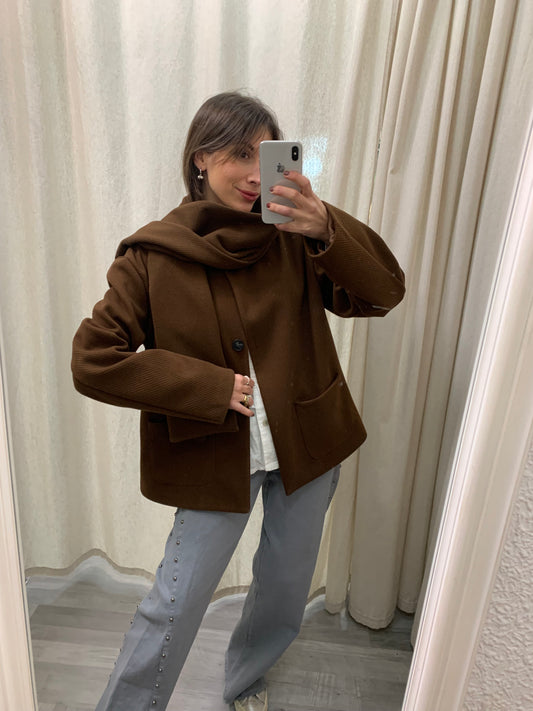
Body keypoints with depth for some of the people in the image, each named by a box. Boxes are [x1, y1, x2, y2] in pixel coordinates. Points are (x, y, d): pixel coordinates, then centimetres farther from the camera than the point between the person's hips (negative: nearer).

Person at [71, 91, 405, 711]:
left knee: (286, 590, 21)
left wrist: (326, 229, -28)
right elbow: (92, 360, -13)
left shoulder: (292, 237, -4)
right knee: (175, 605, 6)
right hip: (217, 456, -3)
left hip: (306, 444, 4)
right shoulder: (154, 254, -9)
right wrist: (211, 387, -19)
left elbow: (384, 293, -10)